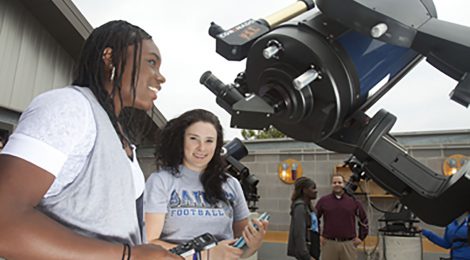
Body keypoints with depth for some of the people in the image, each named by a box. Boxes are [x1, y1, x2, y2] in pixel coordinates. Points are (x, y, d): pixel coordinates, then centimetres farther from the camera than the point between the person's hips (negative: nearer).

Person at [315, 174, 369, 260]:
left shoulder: (353, 201, 4)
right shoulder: (323, 200, 2)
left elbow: (364, 219, 13)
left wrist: (361, 237, 9)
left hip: (348, 244, 1)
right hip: (329, 243, 0)